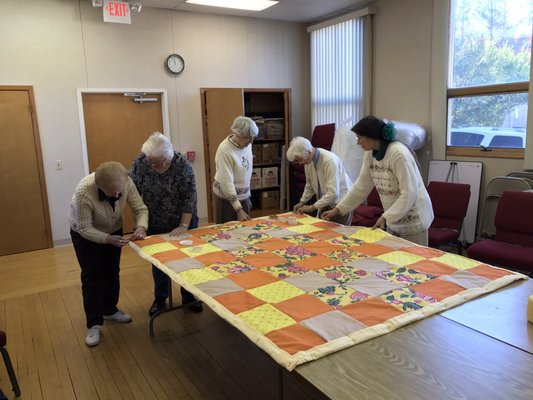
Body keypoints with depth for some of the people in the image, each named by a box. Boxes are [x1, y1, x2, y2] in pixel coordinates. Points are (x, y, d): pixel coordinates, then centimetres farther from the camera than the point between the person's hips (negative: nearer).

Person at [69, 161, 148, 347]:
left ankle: (110, 310, 32)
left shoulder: (126, 183, -30)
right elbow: (85, 228, -31)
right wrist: (108, 239, -43)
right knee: (91, 275, -4)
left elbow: (140, 209, -20)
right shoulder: (84, 192, -39)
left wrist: (141, 227, -39)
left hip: (113, 230, 4)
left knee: (112, 271, 13)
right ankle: (94, 324, 6)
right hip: (85, 234, -4)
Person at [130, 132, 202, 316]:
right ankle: (160, 299, 30)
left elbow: (189, 197, -20)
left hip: (183, 221, -2)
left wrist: (183, 225, -23)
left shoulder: (182, 164, -23)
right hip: (155, 224, 2)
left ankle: (189, 297, 27)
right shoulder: (139, 163, -16)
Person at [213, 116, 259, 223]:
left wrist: (248, 194, 15)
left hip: (244, 196, 6)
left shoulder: (247, 144, -4)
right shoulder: (224, 150, -24)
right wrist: (239, 209, -27)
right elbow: (227, 183, -25)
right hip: (228, 198, -6)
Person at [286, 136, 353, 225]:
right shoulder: (308, 160, -4)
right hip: (325, 203, 6)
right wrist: (302, 202, 0)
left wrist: (312, 207, -24)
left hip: (340, 204, -6)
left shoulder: (329, 160, -26)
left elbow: (333, 193, -29)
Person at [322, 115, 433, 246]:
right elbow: (360, 187, 6)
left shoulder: (399, 154, -24)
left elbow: (409, 193, -26)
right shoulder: (370, 155, -1)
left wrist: (386, 217, -28)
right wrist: (337, 209, 3)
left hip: (413, 220, -7)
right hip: (394, 218, 7)